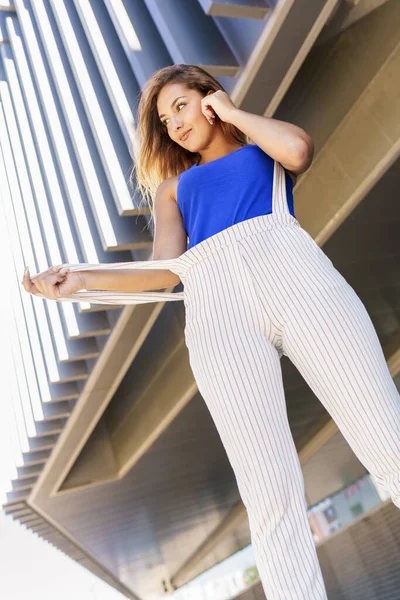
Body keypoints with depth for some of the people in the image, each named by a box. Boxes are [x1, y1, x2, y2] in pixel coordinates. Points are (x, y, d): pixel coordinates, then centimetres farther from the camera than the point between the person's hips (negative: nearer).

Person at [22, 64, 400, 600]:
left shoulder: (266, 151, 31)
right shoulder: (172, 186, 33)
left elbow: (298, 149, 4)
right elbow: (167, 270, 17)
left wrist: (232, 112, 21)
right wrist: (81, 281, 3)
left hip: (292, 268, 0)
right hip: (214, 306, 1)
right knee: (270, 495, -12)